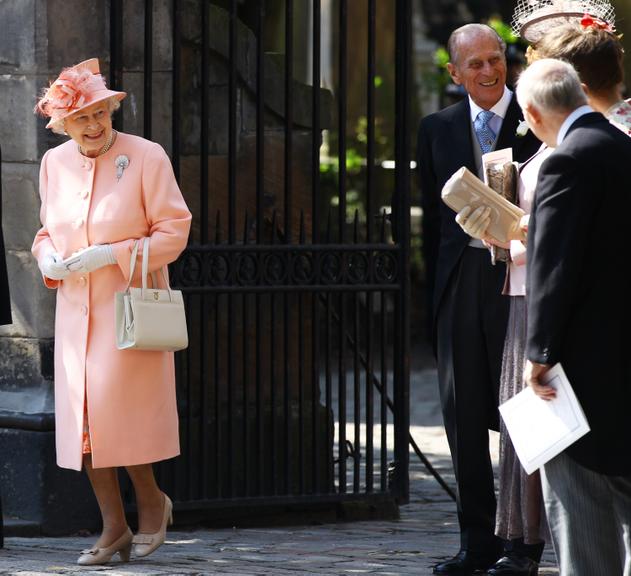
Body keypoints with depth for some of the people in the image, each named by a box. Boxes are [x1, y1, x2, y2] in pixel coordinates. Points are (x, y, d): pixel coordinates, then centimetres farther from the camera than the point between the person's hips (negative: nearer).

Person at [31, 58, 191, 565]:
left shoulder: (146, 157, -8)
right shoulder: (54, 163, 8)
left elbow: (174, 231, -8)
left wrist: (112, 255, -18)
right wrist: (49, 261, -3)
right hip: (75, 308, 5)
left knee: (116, 407, -12)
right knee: (82, 414, 2)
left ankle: (151, 498, 12)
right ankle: (114, 527, 10)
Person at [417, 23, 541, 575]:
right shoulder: (438, 129, 11)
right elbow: (432, 217, 14)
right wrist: (437, 292, 9)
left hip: (518, 276, -4)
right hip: (461, 277, 4)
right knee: (463, 415, 6)